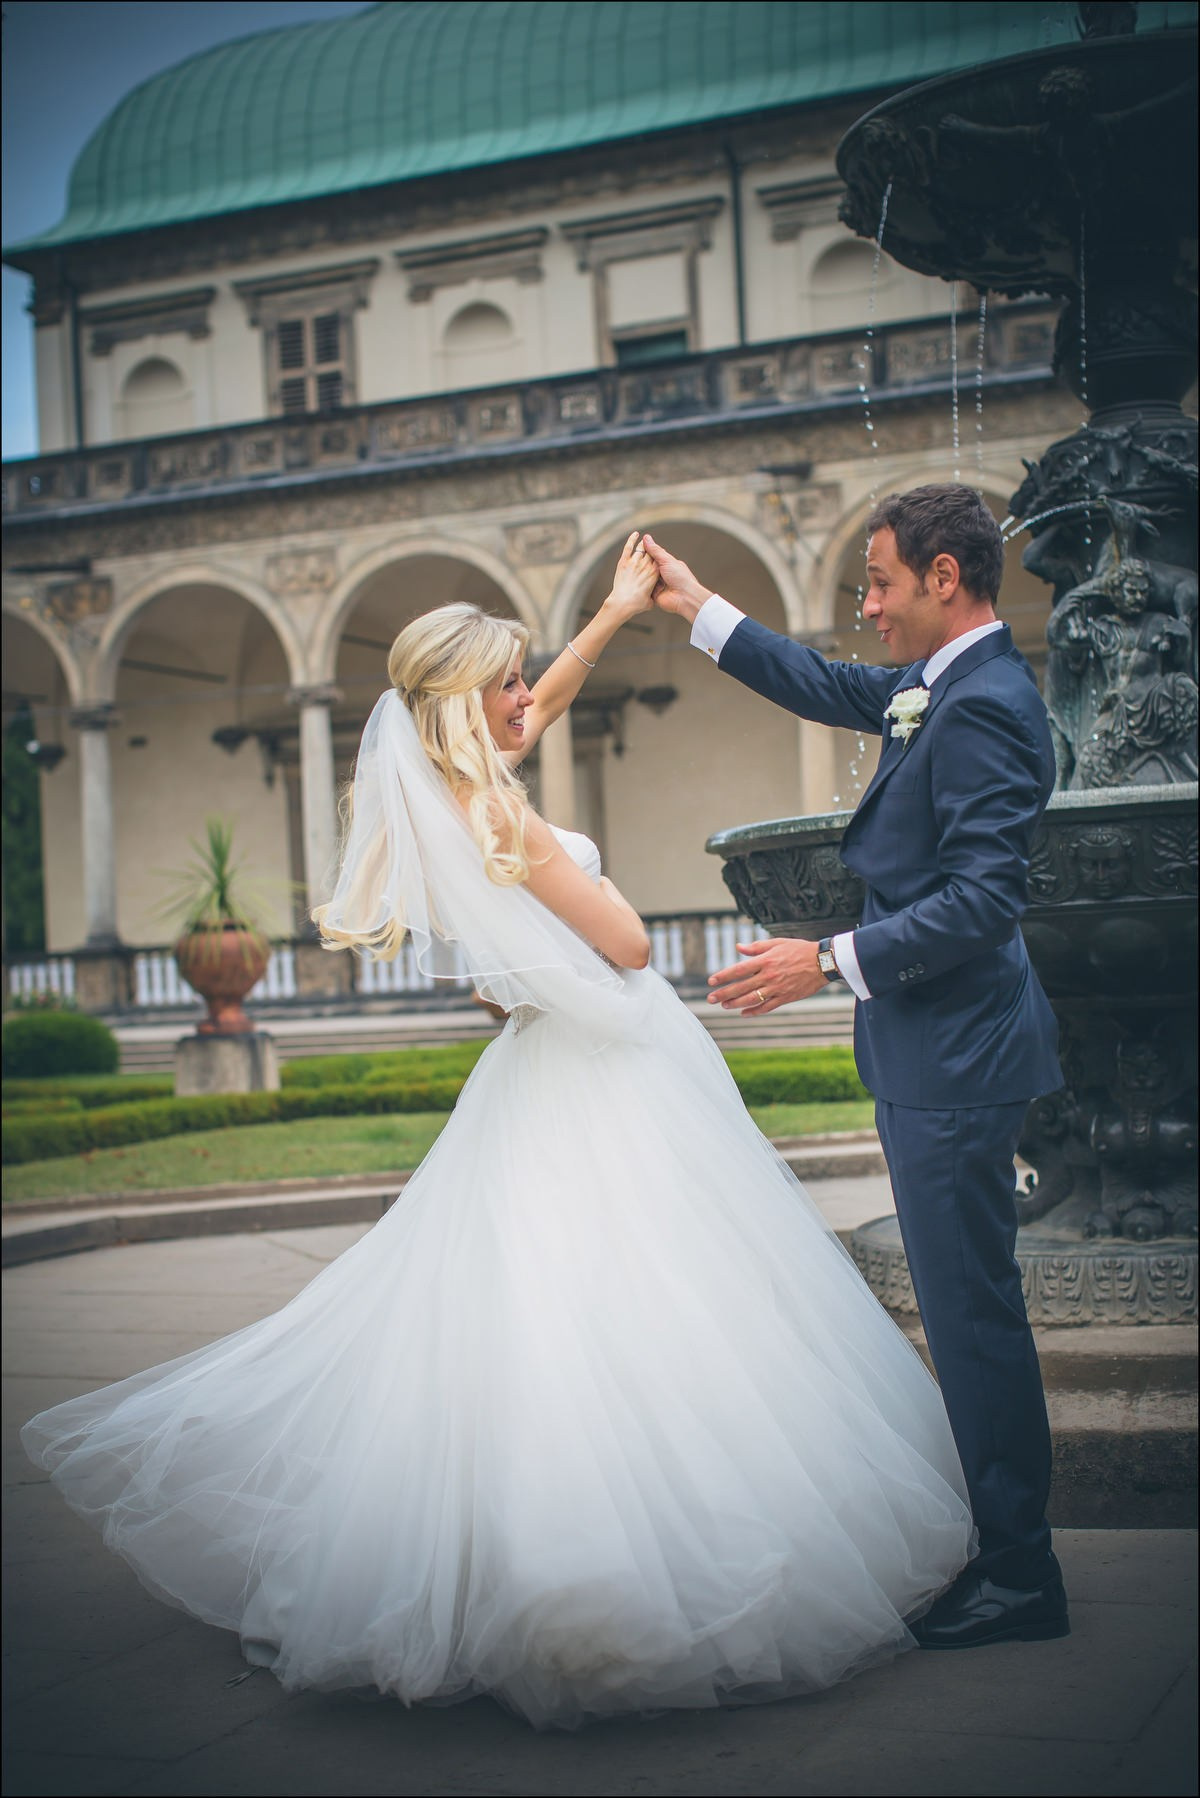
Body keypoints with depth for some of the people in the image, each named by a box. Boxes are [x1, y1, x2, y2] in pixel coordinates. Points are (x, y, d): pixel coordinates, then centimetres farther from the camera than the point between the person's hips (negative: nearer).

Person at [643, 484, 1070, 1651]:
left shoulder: (984, 707, -18)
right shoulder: (940, 686, 12)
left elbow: (983, 898, -24)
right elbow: (829, 690, 27)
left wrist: (831, 963, -24)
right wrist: (696, 608, 26)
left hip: (952, 1052, -11)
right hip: (934, 1048, 11)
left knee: (971, 1306, -4)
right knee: (966, 1303, 16)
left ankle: (1018, 1577, 6)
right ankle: (998, 1541, 26)